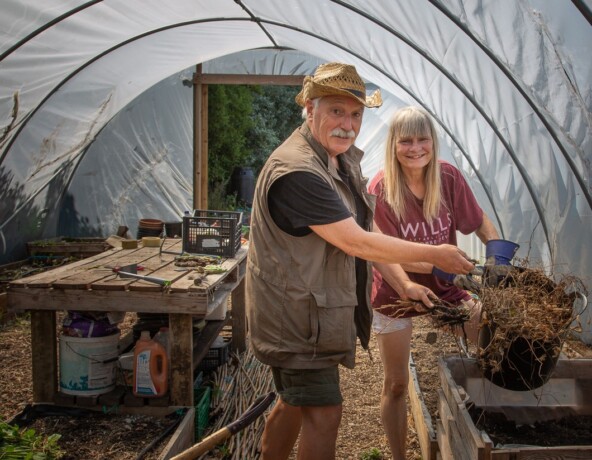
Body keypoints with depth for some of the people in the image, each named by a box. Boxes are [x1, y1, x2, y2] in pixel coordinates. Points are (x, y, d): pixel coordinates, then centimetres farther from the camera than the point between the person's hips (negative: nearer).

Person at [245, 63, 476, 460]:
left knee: (296, 400, 23)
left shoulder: (344, 158, 6)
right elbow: (356, 241, -27)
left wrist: (364, 270, 14)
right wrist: (435, 255, -20)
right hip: (296, 313, -10)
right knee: (324, 413, -5)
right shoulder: (296, 171, -27)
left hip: (318, 306, 10)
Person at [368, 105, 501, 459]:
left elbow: (479, 221, 0)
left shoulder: (449, 177, -10)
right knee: (396, 384, 8)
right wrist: (406, 286, -38)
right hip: (396, 291, -2)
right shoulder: (381, 188, -19)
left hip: (446, 284, 3)